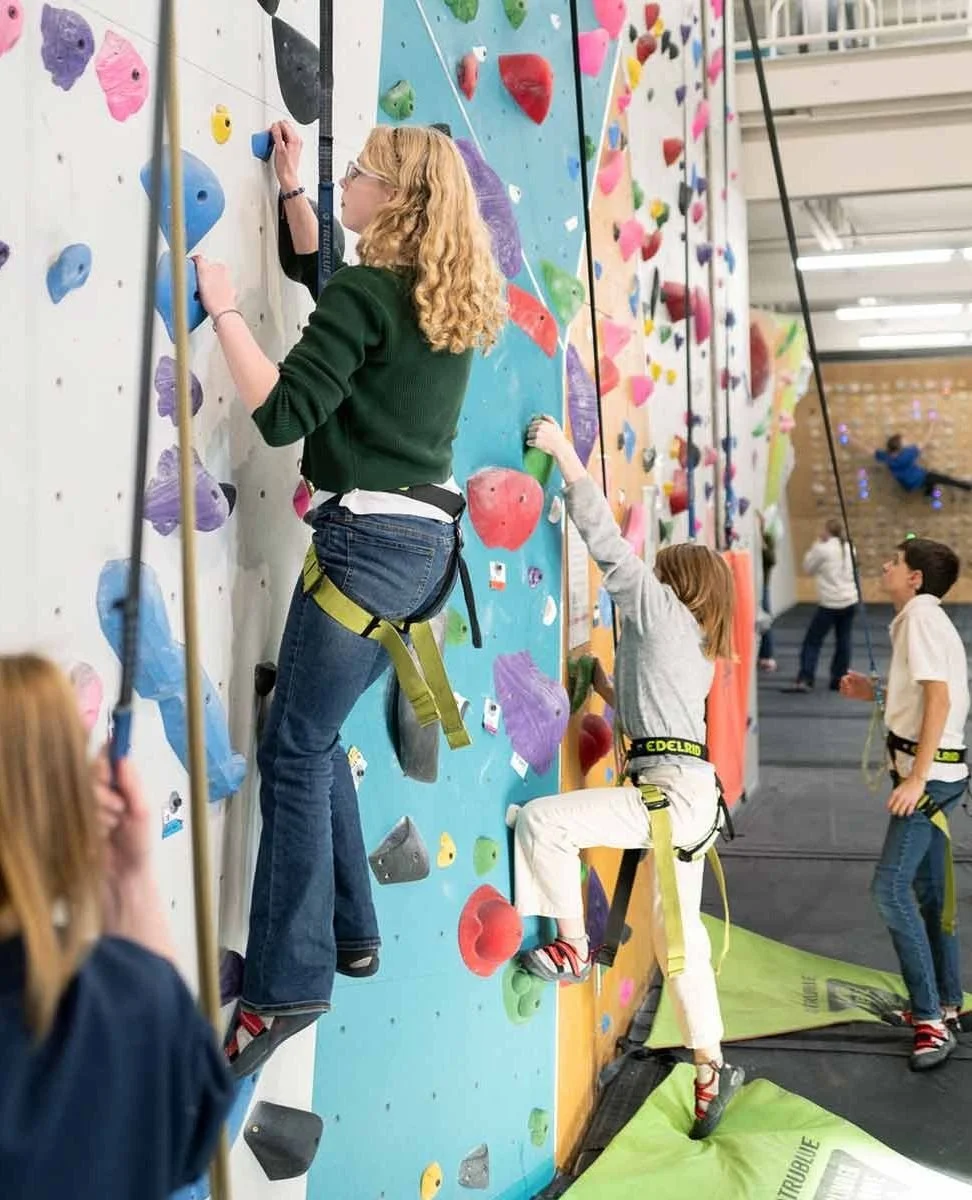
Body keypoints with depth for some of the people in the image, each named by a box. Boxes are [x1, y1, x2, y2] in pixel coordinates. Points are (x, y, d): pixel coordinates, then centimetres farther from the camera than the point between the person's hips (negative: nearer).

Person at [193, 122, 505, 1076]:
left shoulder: (369, 295, -11)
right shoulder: (448, 300, 15)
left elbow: (283, 413, -16)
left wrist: (222, 309, -9)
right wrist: (291, 188, 37)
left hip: (369, 540, -9)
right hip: (429, 541, 9)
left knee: (296, 754, -5)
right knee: (314, 736, 18)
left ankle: (286, 985, -4)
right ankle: (349, 930, 24)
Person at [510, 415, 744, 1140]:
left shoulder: (662, 609, -1)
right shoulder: (697, 653, 23)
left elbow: (608, 541, -5)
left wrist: (565, 454, -4)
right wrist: (605, 687, 36)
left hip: (670, 791, -10)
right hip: (694, 796, 10)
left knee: (542, 819, -20)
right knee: (678, 936, 13)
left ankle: (572, 946, -7)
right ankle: (711, 1071, 21)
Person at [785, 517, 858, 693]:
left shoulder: (822, 549, -11)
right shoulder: (849, 548, 6)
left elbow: (807, 569, 1)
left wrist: (816, 545, 8)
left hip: (830, 604, -5)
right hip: (850, 601, 6)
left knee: (812, 641, -1)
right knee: (843, 642, 12)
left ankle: (805, 680, -8)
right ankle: (839, 679, 16)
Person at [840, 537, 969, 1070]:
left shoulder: (921, 615, -14)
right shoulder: (925, 617, 15)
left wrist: (916, 777, -26)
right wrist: (874, 693, 16)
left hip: (929, 771, -11)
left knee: (891, 888, -14)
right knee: (928, 890, 16)